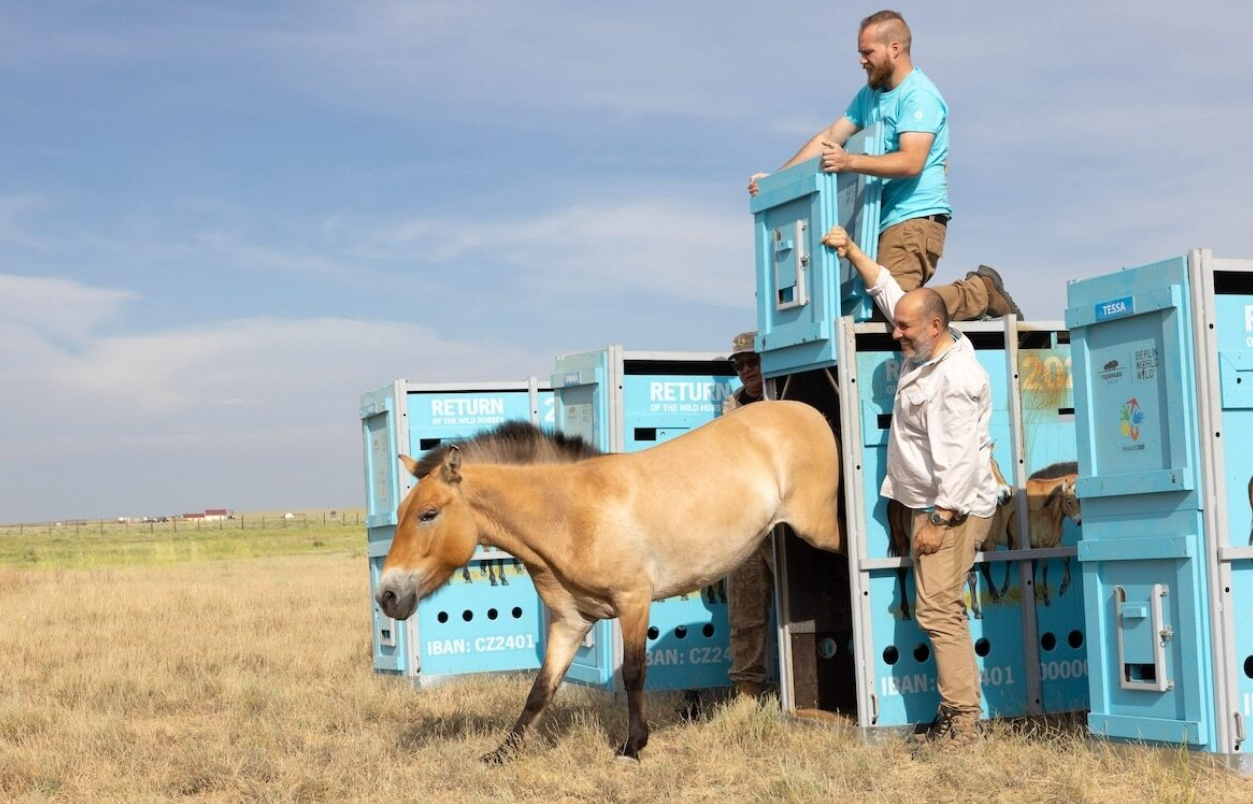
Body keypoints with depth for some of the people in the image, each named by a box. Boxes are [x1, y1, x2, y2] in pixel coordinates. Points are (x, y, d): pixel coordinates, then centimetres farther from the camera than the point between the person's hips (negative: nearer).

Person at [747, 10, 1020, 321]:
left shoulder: (919, 95, -9)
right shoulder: (870, 94, 20)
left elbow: (911, 163, -21)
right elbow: (829, 138, 19)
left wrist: (850, 162, -32)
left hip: (915, 217, -9)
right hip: (884, 218, 9)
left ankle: (981, 293, -2)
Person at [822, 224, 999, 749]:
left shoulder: (955, 379, -19)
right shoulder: (922, 354, 10)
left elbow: (960, 459, -24)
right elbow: (887, 291, 23)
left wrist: (939, 521, -23)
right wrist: (852, 251, 20)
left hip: (953, 510, -10)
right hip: (932, 507, 10)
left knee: (938, 611, -13)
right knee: (940, 612, 10)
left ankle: (962, 721, -12)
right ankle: (952, 715, 13)